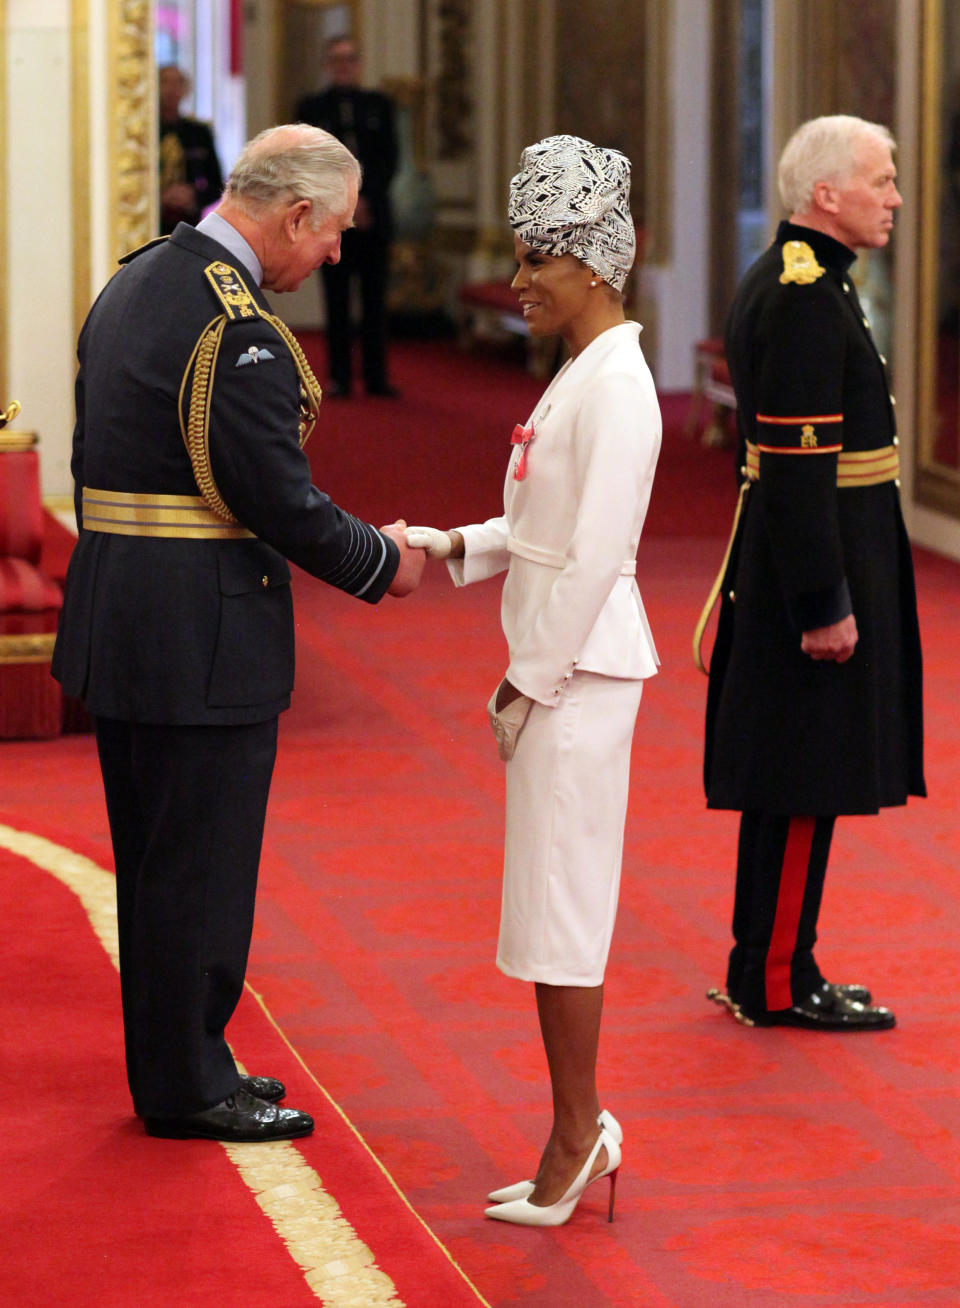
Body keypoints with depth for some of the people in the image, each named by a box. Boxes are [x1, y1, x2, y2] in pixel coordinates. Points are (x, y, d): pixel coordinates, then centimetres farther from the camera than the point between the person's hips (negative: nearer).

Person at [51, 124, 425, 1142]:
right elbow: (281, 504, -19)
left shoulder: (131, 283, 10)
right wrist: (382, 562, -3)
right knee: (200, 865, 2)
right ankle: (188, 1085, 11)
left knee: (156, 861, 17)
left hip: (114, 623, 10)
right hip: (203, 638, -9)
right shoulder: (237, 330, -20)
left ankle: (172, 1066, 28)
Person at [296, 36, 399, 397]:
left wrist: (367, 199, -6)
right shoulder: (312, 107, 7)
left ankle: (376, 377, 4)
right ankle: (340, 377, 3)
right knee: (337, 302, 0)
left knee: (375, 300, 1)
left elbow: (389, 159, 7)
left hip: (373, 215, 1)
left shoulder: (378, 104, 12)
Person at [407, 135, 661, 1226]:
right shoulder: (579, 376, 13)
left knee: (559, 906, -3)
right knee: (555, 904, 12)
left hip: (581, 673, -10)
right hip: (557, 665, 10)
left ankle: (577, 1131, 6)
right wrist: (454, 549, 7)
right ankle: (581, 1133, 19)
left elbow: (596, 554, -20)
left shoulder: (617, 387, -17)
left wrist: (532, 683, -16)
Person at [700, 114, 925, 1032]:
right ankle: (777, 983, 4)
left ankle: (764, 970, 21)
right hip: (820, 564, -10)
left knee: (787, 779, 14)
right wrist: (825, 605, -22)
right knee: (809, 781, -3)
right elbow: (802, 463, -23)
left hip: (778, 563, 10)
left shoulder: (781, 282, 14)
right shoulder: (807, 296, -18)